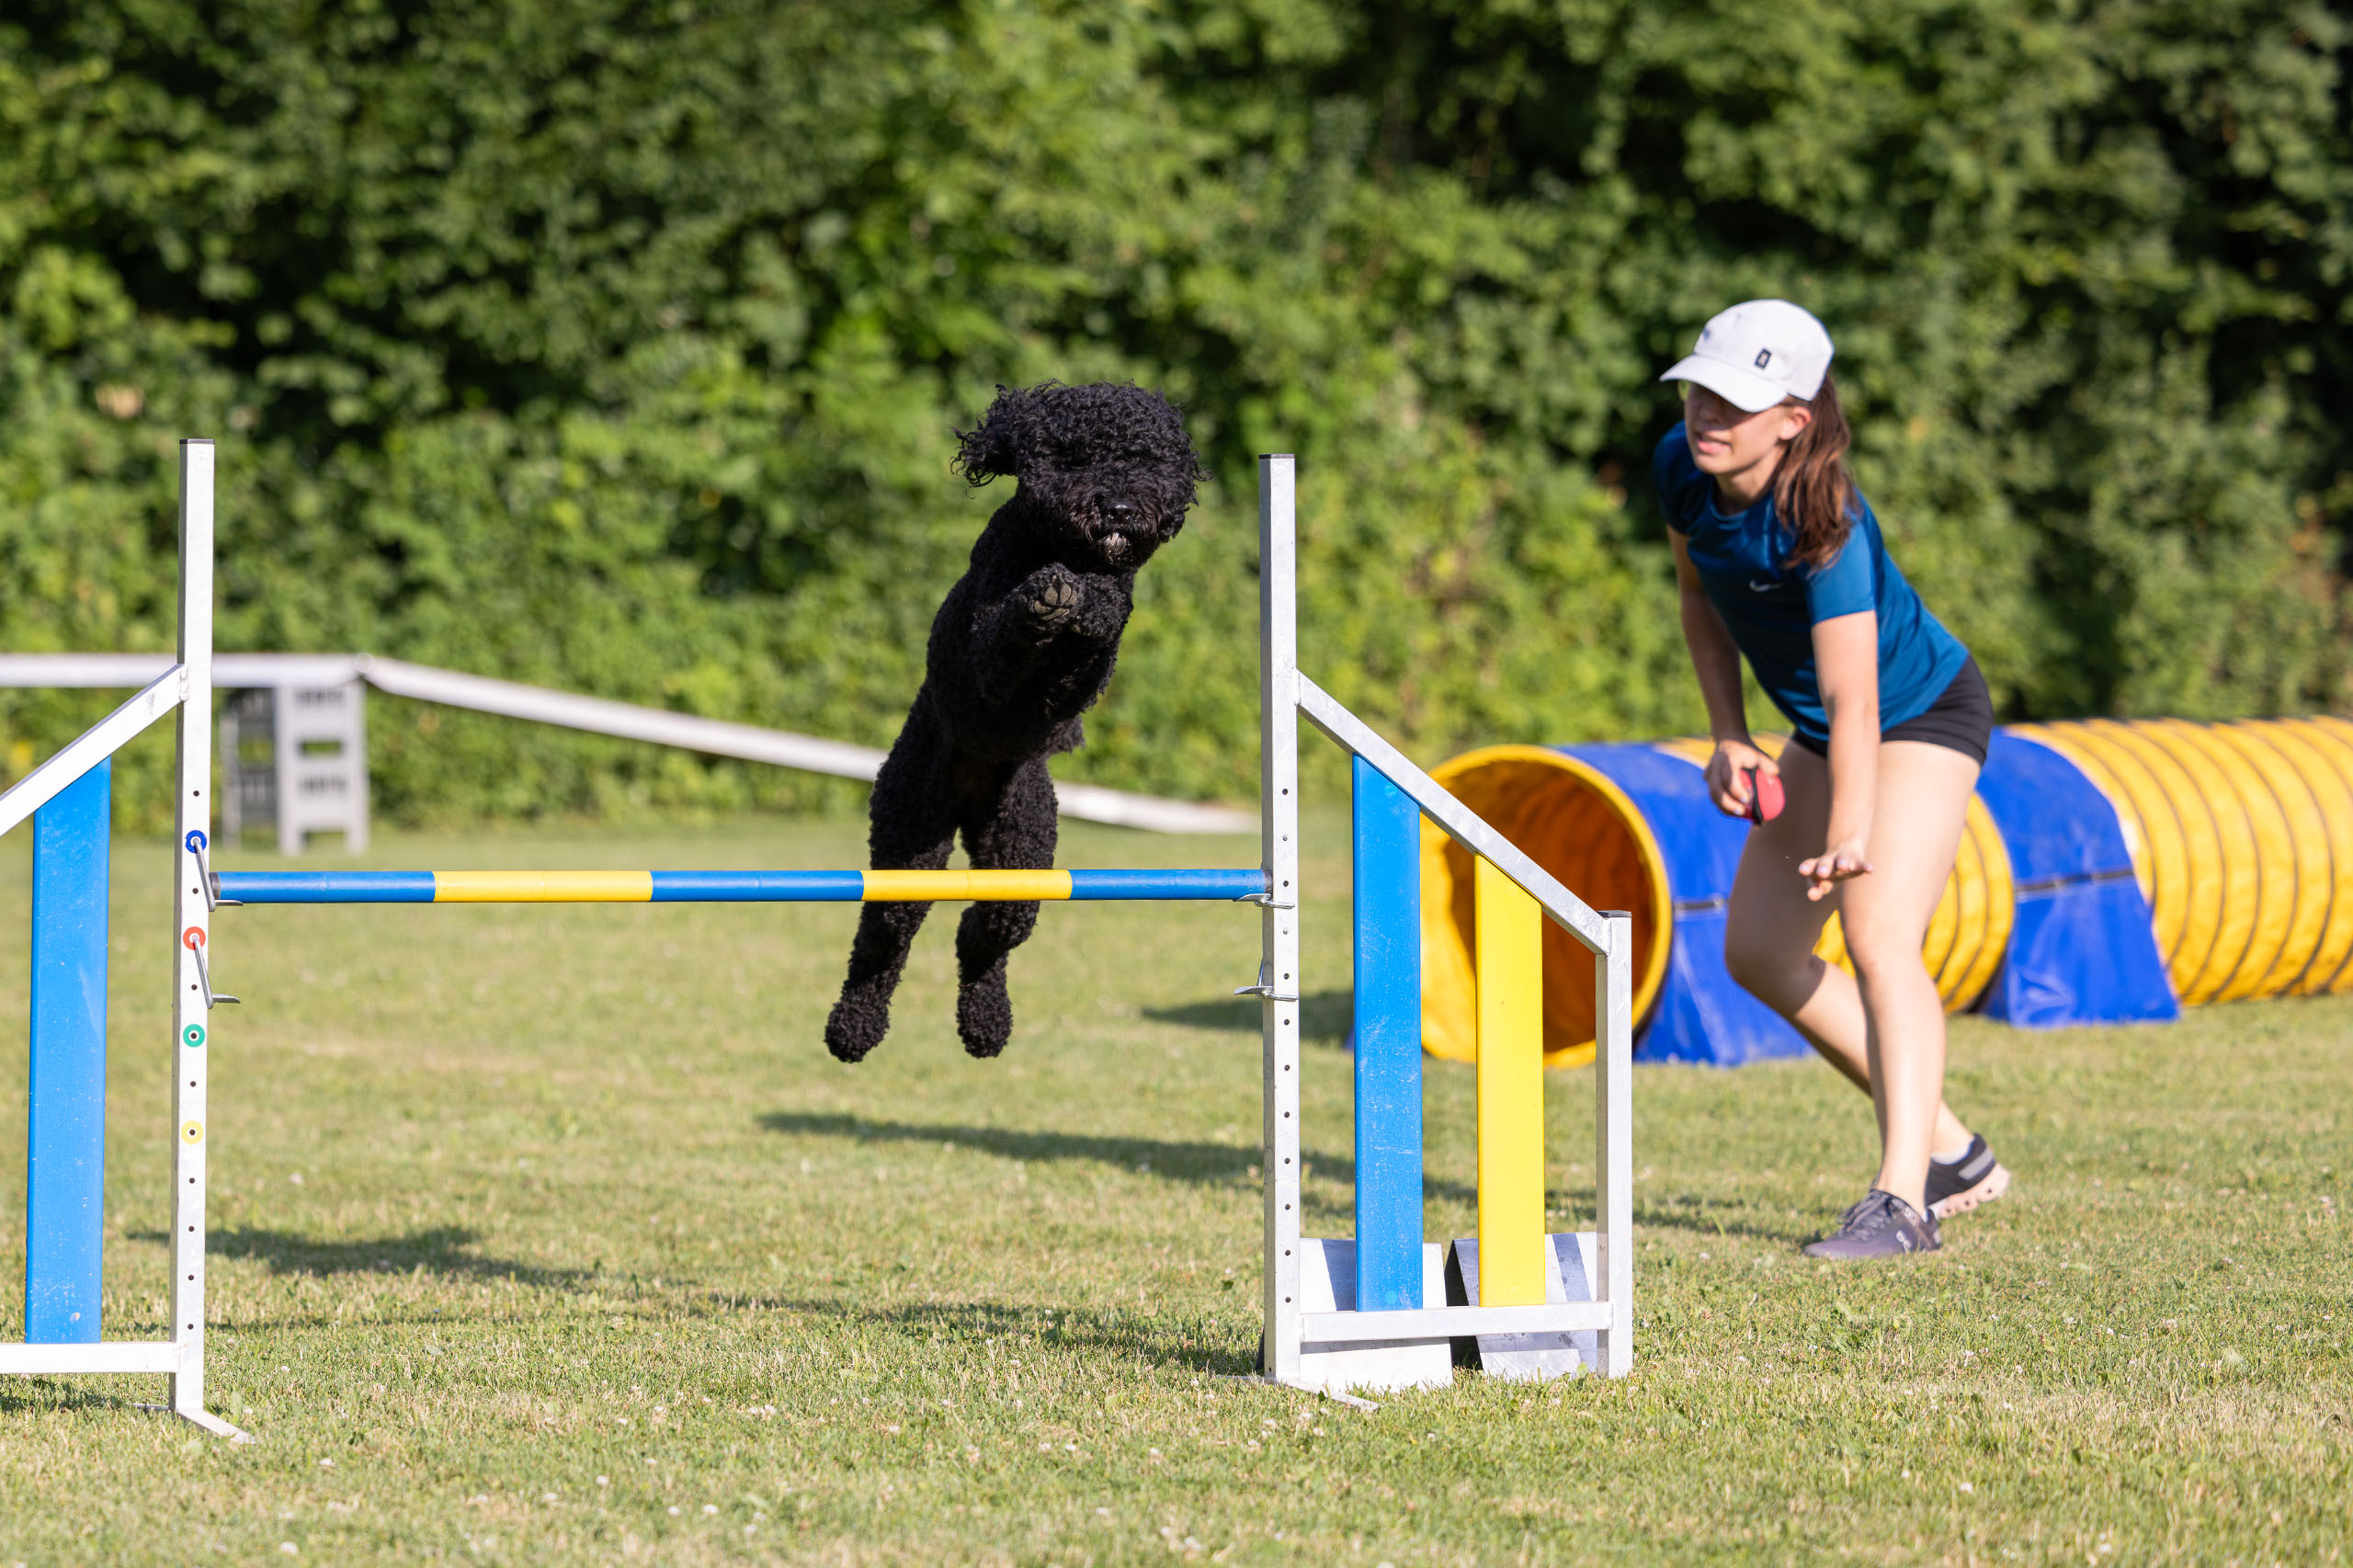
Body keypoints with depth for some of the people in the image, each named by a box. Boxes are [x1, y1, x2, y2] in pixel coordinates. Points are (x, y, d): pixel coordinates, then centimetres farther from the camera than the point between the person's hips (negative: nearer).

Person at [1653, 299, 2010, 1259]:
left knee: (1879, 937, -27)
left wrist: (1848, 838, -54)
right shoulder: (1681, 468, -14)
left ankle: (1901, 1201, -32)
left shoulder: (1824, 525, -36)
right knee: (1758, 952, 10)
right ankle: (1954, 1156, 19)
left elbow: (1853, 696, -43)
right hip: (1817, 733, 9)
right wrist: (1730, 738, -3)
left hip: (1925, 716, -9)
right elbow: (1701, 597, 5)